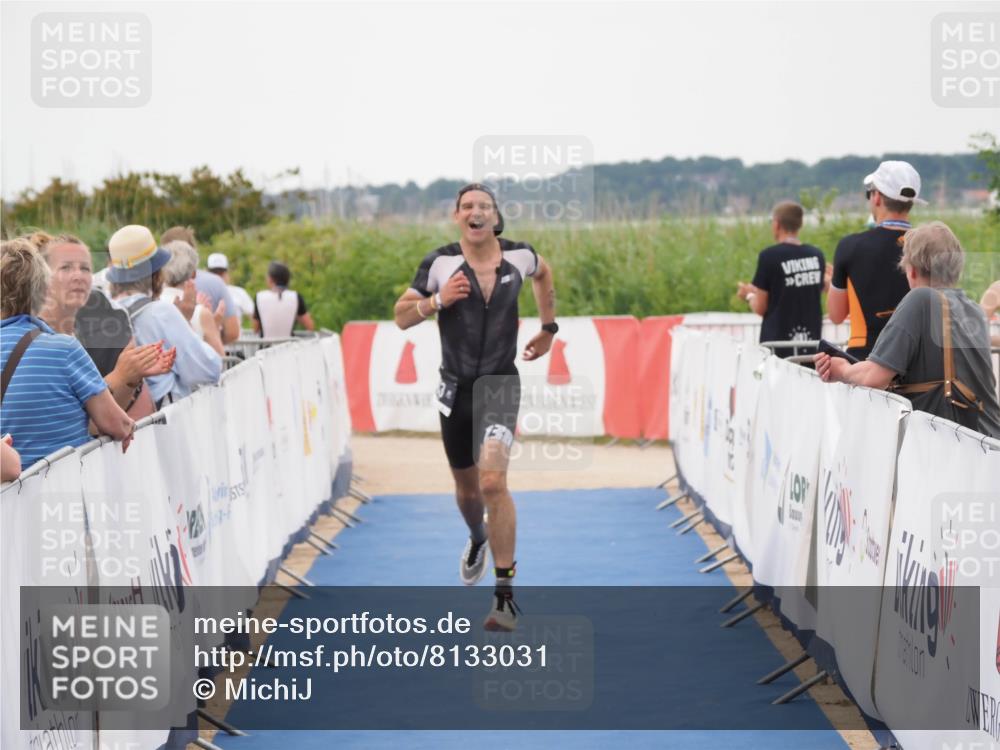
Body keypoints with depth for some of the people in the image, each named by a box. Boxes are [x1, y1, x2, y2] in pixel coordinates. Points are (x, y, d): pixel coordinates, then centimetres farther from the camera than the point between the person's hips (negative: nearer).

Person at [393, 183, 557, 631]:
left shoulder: (519, 256, -3)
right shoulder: (440, 263, -8)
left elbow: (542, 274, 22)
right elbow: (401, 316, -3)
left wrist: (548, 328, 20)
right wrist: (438, 299, -20)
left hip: (500, 385, -1)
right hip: (456, 388, 2)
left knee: (493, 482, -19)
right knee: (466, 486, 17)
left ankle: (505, 595, -14)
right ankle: (478, 541, 54)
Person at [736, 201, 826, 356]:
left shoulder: (769, 256, -10)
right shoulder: (816, 256, 3)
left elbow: (760, 308, -7)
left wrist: (748, 295, 16)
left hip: (778, 344, -4)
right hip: (811, 343, 4)